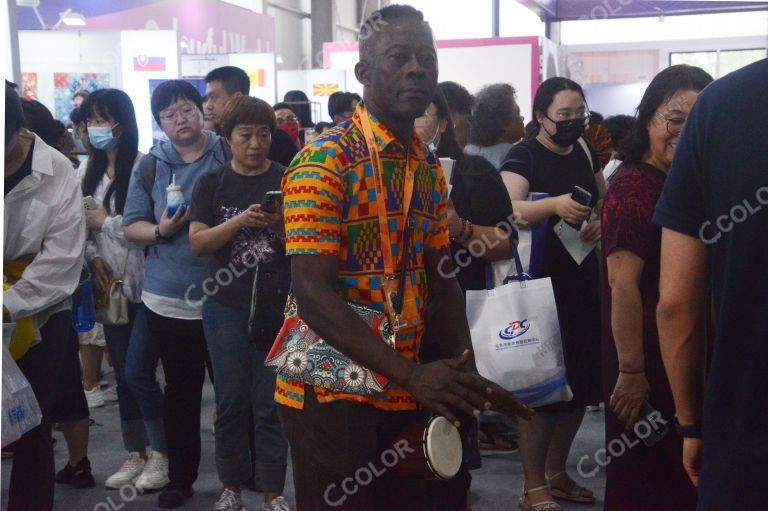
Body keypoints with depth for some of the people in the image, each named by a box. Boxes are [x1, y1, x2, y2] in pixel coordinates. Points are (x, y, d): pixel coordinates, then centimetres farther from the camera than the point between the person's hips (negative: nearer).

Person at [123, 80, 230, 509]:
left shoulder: (229, 156, 1)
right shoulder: (150, 167, 6)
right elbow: (131, 226, 6)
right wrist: (159, 231, -13)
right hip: (168, 299, 2)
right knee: (181, 391, 11)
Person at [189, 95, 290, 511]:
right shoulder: (212, 184, 5)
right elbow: (198, 242, -6)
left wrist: (279, 226, -21)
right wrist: (242, 220, -21)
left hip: (278, 306, -1)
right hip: (227, 307, 1)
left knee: (271, 405, 5)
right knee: (231, 401, 10)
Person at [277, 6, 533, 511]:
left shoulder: (431, 168, 9)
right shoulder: (324, 161, -14)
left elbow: (442, 281, 11)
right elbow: (314, 296, -19)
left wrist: (467, 376, -1)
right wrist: (412, 375, -25)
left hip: (405, 391, 7)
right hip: (331, 391, -7)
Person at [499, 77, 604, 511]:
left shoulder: (586, 153, 11)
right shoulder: (523, 157, -9)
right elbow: (510, 210, -25)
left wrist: (600, 223, -3)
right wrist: (555, 204, -42)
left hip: (583, 283, 7)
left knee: (581, 381, 11)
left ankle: (557, 473, 29)